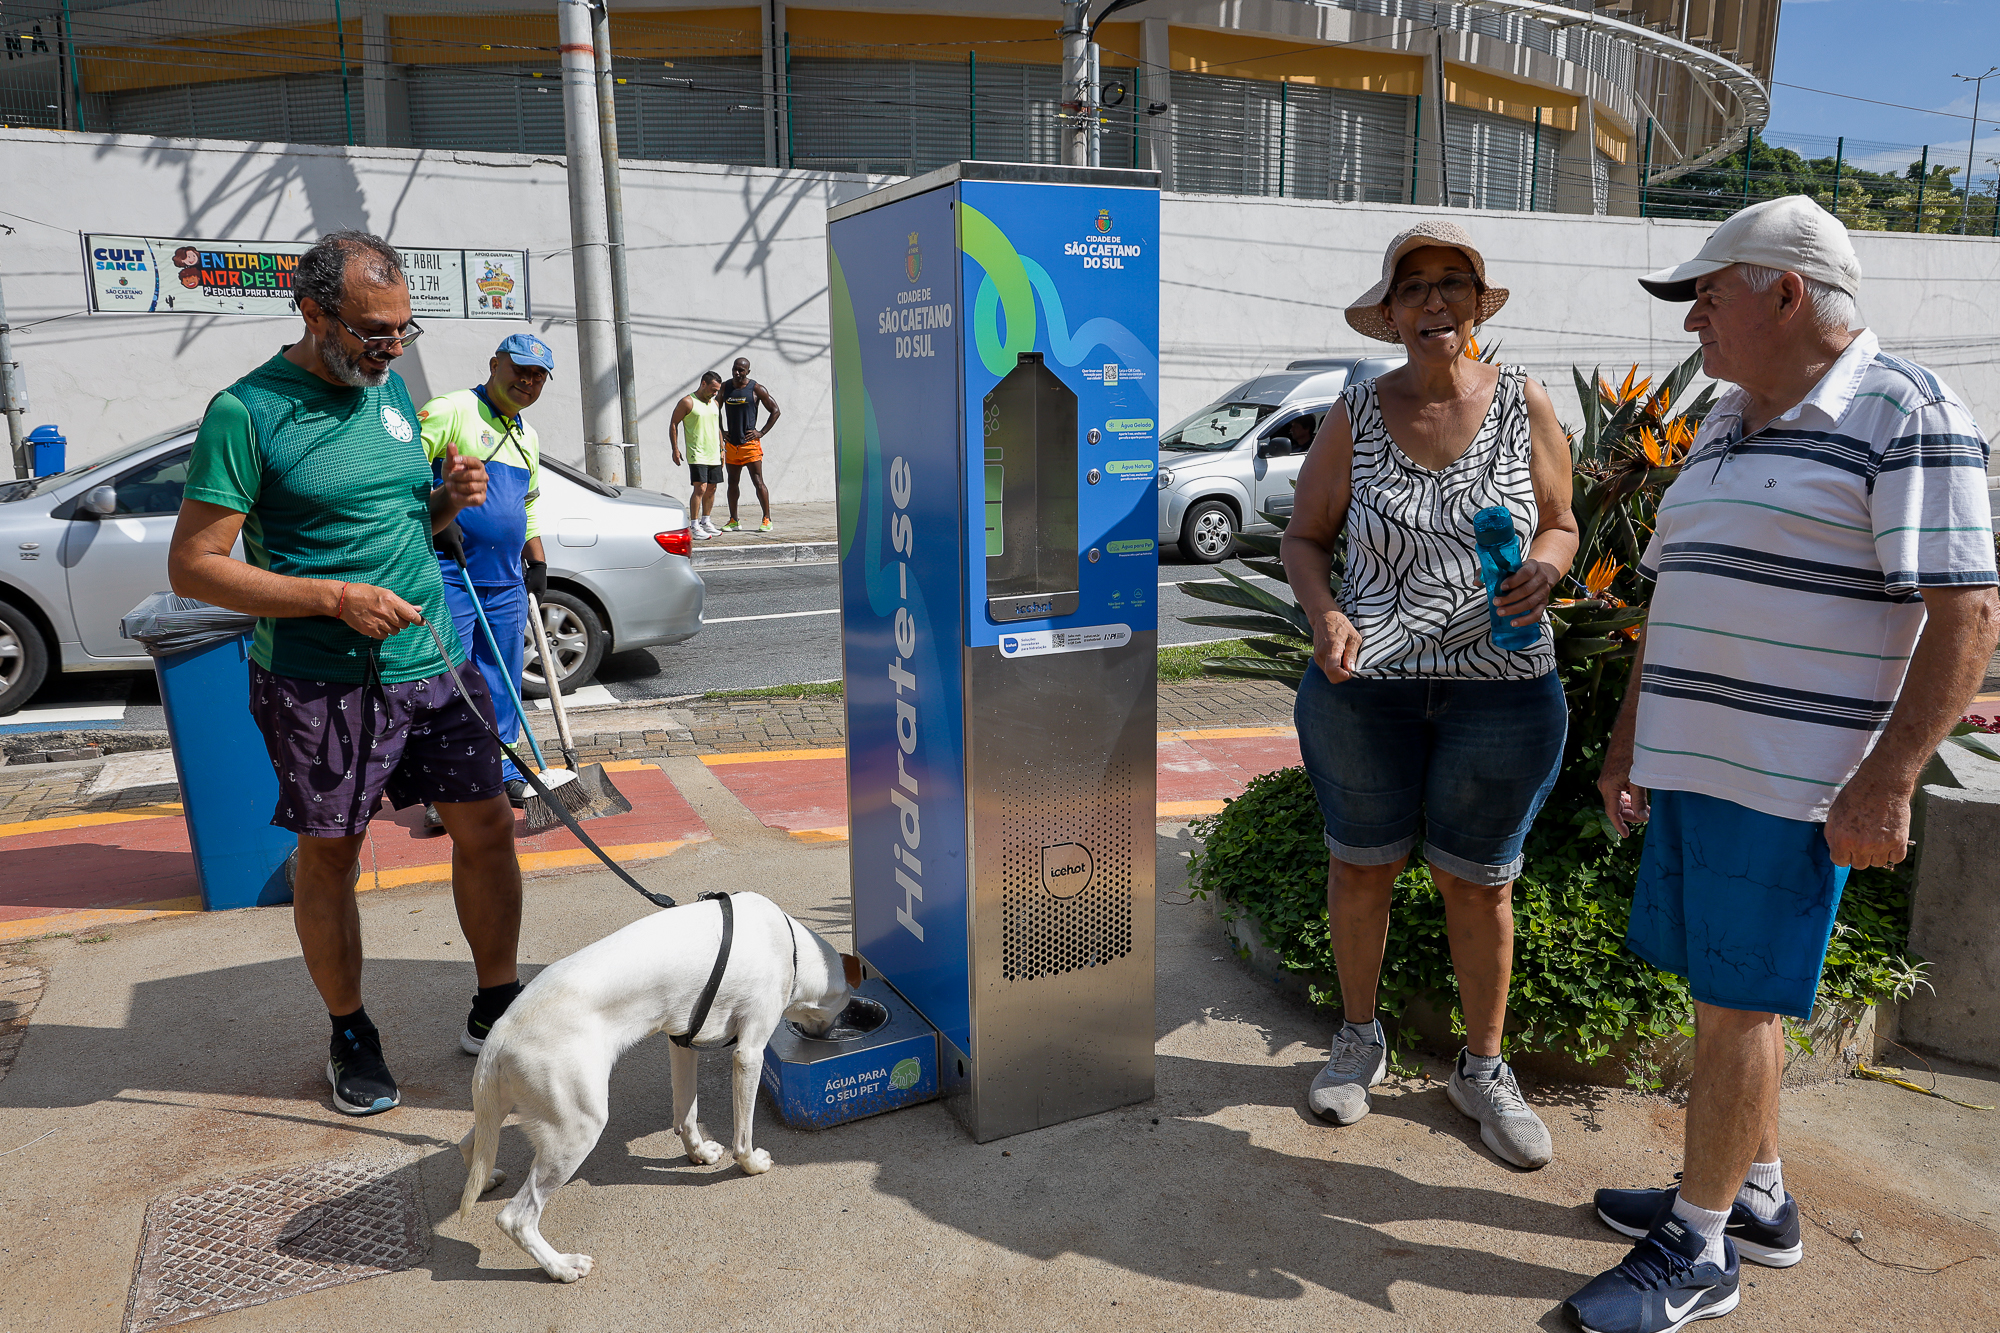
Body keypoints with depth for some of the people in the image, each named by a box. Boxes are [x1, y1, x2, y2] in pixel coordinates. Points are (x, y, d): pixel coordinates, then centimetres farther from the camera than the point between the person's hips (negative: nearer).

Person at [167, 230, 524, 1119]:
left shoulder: (389, 388, 9)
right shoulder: (248, 412, -11)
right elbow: (192, 567, -12)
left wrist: (447, 500, -1)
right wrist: (335, 598, -20)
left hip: (432, 661, 6)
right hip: (321, 680, -5)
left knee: (487, 826, 7)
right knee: (329, 857, 8)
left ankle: (496, 1010, 24)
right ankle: (351, 1037, 28)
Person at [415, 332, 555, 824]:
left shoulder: (528, 437, 20)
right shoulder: (449, 410, -6)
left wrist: (538, 562, 25)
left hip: (506, 581, 7)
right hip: (450, 576, -7)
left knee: (502, 682, 12)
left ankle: (501, 775, 23)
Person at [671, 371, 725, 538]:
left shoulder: (715, 404, 15)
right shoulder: (687, 402, -6)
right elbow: (673, 424, -3)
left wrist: (721, 449, 21)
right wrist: (675, 449, -8)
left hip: (714, 455, 7)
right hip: (697, 454, -7)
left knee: (711, 489, 9)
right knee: (700, 488, -14)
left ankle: (706, 522, 20)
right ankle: (695, 526, -11)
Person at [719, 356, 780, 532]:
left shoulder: (756, 389, -5)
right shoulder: (724, 387, 8)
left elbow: (775, 411, -1)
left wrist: (761, 432, -6)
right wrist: (720, 431, 11)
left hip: (750, 443, -4)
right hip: (731, 444, 4)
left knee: (758, 482, -6)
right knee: (732, 483, 7)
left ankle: (767, 519, 1)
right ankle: (733, 521, 14)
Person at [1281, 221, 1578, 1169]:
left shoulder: (1524, 405, 0)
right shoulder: (1355, 416, -1)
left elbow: (1560, 523, 9)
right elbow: (1304, 537, 4)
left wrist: (1543, 570, -14)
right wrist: (1324, 613, -16)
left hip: (1500, 685, 0)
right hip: (1365, 681, 0)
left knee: (1479, 881, 9)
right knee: (1361, 866, 11)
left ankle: (1482, 1067, 30)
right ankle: (1359, 1038, 34)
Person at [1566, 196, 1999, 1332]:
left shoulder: (1905, 416, -10)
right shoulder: (1726, 425, 15)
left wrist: (1886, 781, -20)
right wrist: (1630, 739, 18)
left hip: (1794, 783, -8)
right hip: (1694, 762, 8)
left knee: (1735, 1004, 0)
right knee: (1727, 992, 16)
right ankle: (1756, 1198, 33)